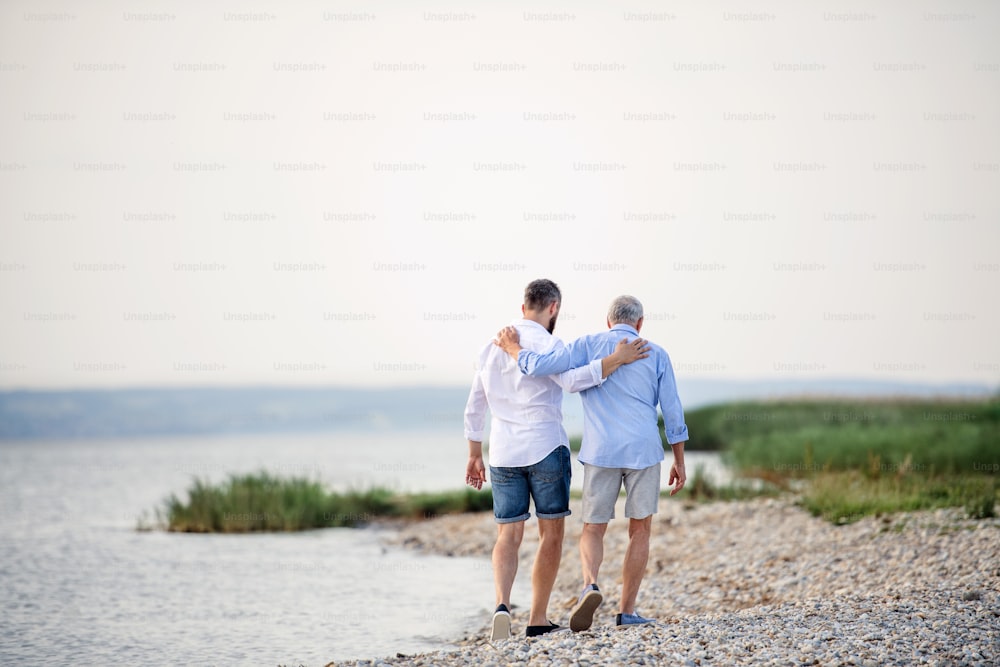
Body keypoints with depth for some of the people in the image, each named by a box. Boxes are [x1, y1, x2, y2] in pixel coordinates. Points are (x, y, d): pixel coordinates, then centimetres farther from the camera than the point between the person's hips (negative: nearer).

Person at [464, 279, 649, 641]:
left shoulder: (492, 346, 12)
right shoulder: (547, 343, -9)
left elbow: (474, 407, 16)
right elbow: (573, 380, -27)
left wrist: (474, 456, 23)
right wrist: (616, 359, -22)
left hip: (503, 453, 5)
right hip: (545, 449, -5)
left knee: (508, 535, 5)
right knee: (551, 534, 7)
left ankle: (502, 604, -19)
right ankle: (538, 620, 8)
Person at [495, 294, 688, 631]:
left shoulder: (588, 346, 4)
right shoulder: (656, 354, 7)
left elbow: (539, 366, -8)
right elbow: (672, 412, 6)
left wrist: (513, 348, 10)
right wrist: (679, 461, 12)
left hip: (601, 452, 0)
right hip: (644, 451, 0)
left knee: (593, 530, 9)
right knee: (640, 529, 14)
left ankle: (590, 586, -21)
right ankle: (627, 611, 11)